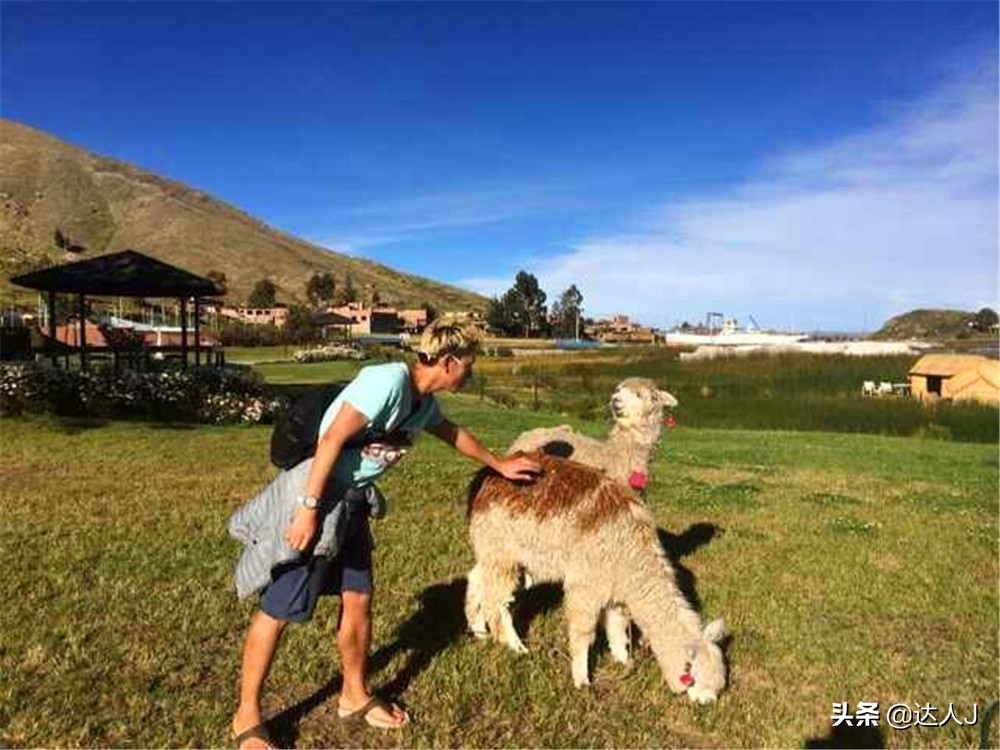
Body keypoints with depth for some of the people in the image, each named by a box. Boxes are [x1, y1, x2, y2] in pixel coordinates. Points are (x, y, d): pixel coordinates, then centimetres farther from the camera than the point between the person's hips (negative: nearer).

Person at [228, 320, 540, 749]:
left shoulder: (424, 401, 6)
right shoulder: (389, 381, -22)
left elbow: (453, 434, 26)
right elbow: (332, 440, -24)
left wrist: (498, 464, 36)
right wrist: (309, 508, -24)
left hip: (353, 502, 9)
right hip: (316, 496, -9)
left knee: (358, 600, 14)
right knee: (279, 609, 2)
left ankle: (354, 697, 34)